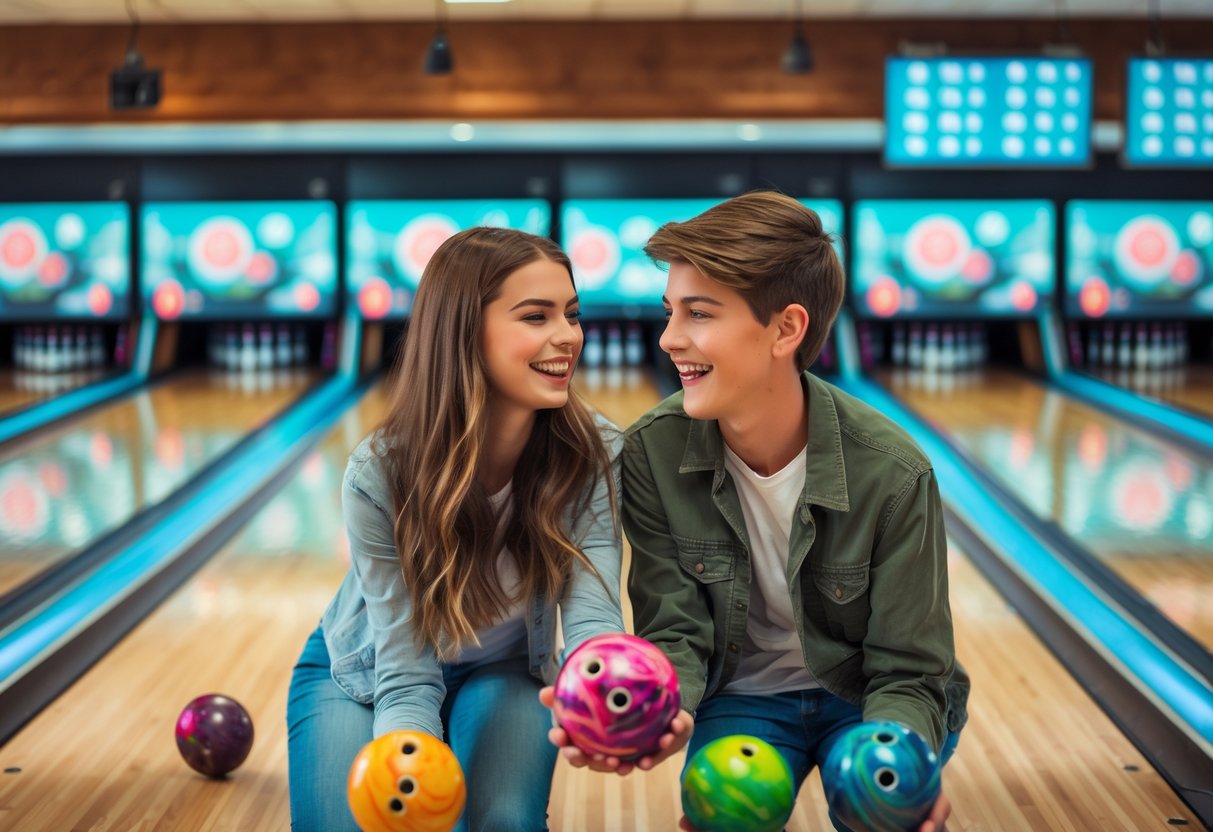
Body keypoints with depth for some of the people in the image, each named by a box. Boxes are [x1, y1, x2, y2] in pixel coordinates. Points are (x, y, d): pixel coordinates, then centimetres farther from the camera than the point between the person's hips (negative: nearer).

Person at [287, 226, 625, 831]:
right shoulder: (379, 477, -31)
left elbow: (590, 612, -33)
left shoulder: (594, 457, -24)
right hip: (362, 675, -1)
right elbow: (406, 680, -30)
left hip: (500, 674, 1)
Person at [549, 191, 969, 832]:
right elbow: (676, 631, -12)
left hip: (863, 699, 0)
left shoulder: (892, 474, -23)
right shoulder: (652, 453, -17)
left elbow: (906, 673, -17)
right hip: (744, 695, 0)